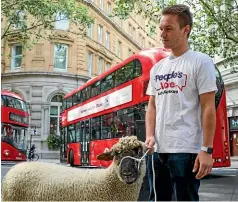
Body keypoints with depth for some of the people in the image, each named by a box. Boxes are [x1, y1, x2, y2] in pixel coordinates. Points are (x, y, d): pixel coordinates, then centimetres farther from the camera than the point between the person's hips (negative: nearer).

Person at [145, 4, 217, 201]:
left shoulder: (200, 62, -4)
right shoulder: (157, 68, 15)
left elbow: (208, 108, -9)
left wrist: (207, 149, -14)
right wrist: (150, 136, 1)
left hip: (186, 150, -6)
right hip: (159, 150, 7)